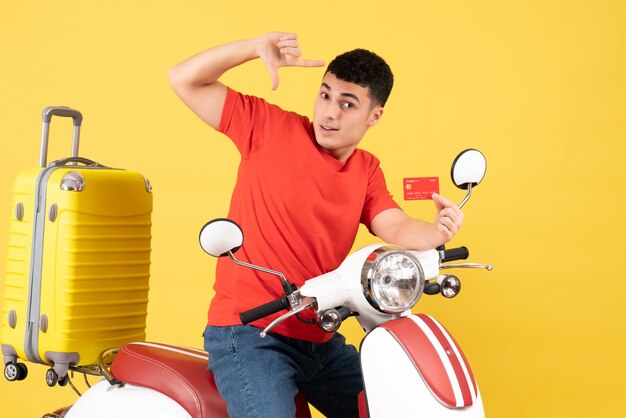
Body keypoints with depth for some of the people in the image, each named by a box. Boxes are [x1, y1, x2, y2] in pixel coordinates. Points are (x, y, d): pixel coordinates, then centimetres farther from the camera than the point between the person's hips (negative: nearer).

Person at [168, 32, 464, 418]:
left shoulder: (368, 172, 10)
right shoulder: (271, 126, -4)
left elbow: (397, 230, -5)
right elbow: (185, 80, -6)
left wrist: (437, 232, -27)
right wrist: (255, 47, -18)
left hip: (321, 340, 6)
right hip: (248, 332, -6)